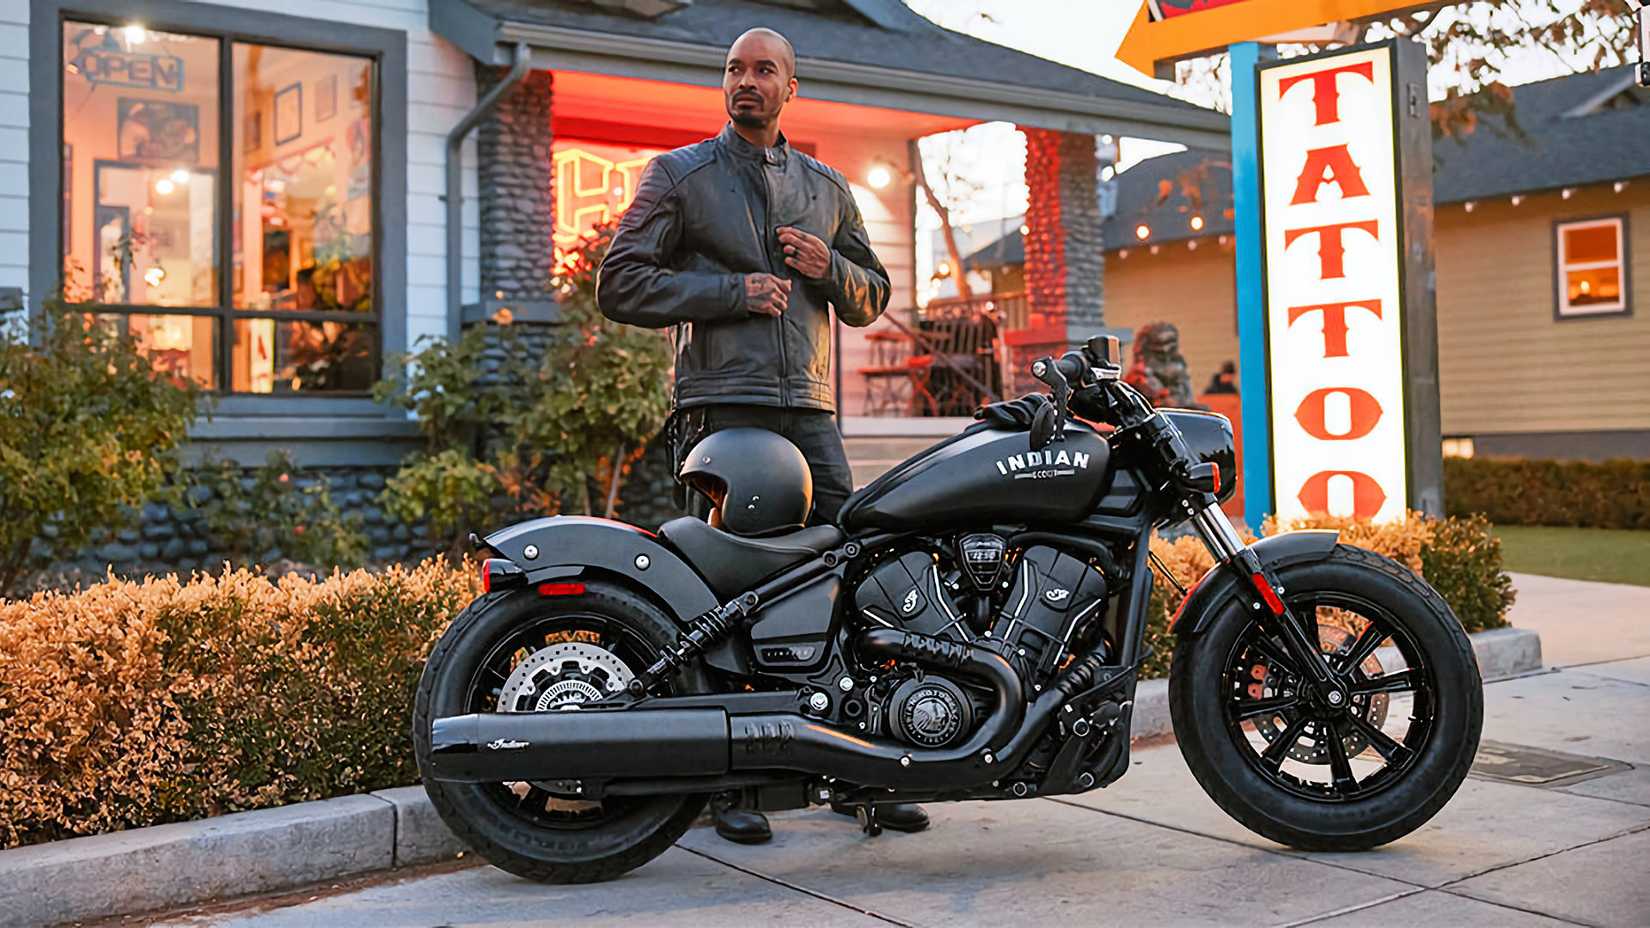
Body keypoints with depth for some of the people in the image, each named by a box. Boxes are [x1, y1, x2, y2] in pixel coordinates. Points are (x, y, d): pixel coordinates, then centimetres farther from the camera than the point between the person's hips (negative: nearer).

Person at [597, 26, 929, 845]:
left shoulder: (827, 187, 21)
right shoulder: (678, 175, 9)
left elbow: (873, 298, 24)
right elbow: (619, 284, 0)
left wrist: (829, 268, 2)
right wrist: (728, 291, -9)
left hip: (811, 412, 4)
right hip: (721, 409, -4)